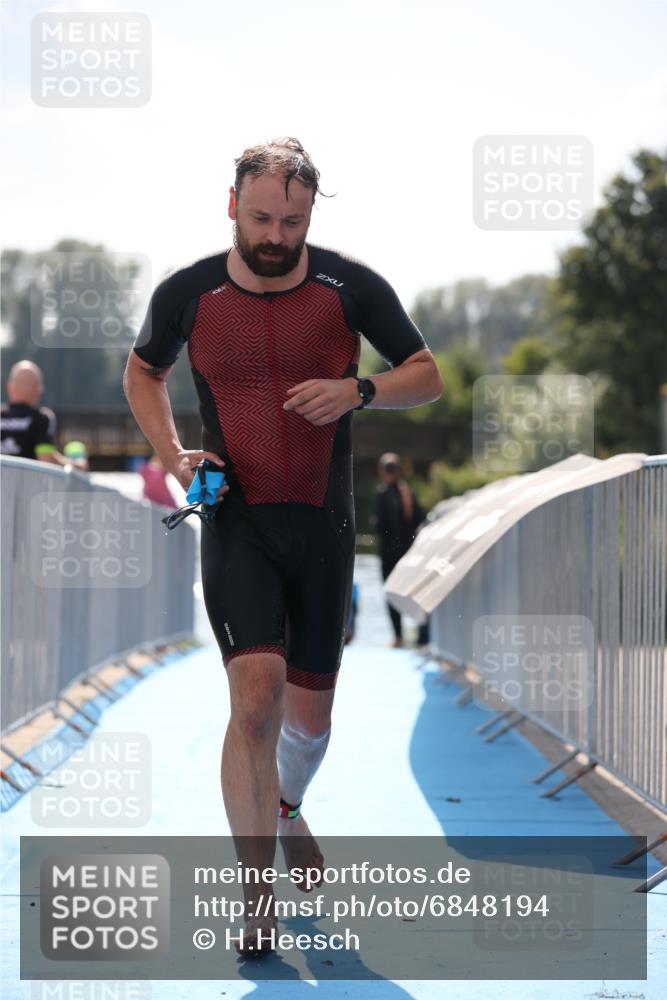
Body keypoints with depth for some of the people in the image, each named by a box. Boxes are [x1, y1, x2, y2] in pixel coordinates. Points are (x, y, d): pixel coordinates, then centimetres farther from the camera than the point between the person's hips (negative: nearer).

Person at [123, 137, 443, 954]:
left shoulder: (350, 287, -3)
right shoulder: (187, 293, -3)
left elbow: (428, 376, 5)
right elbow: (143, 373, 16)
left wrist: (359, 391, -14)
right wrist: (172, 453, -1)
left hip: (323, 525, 2)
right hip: (235, 520, -2)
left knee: (308, 717, 11)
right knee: (255, 695, -20)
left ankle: (286, 811, 45)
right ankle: (257, 890, -11)